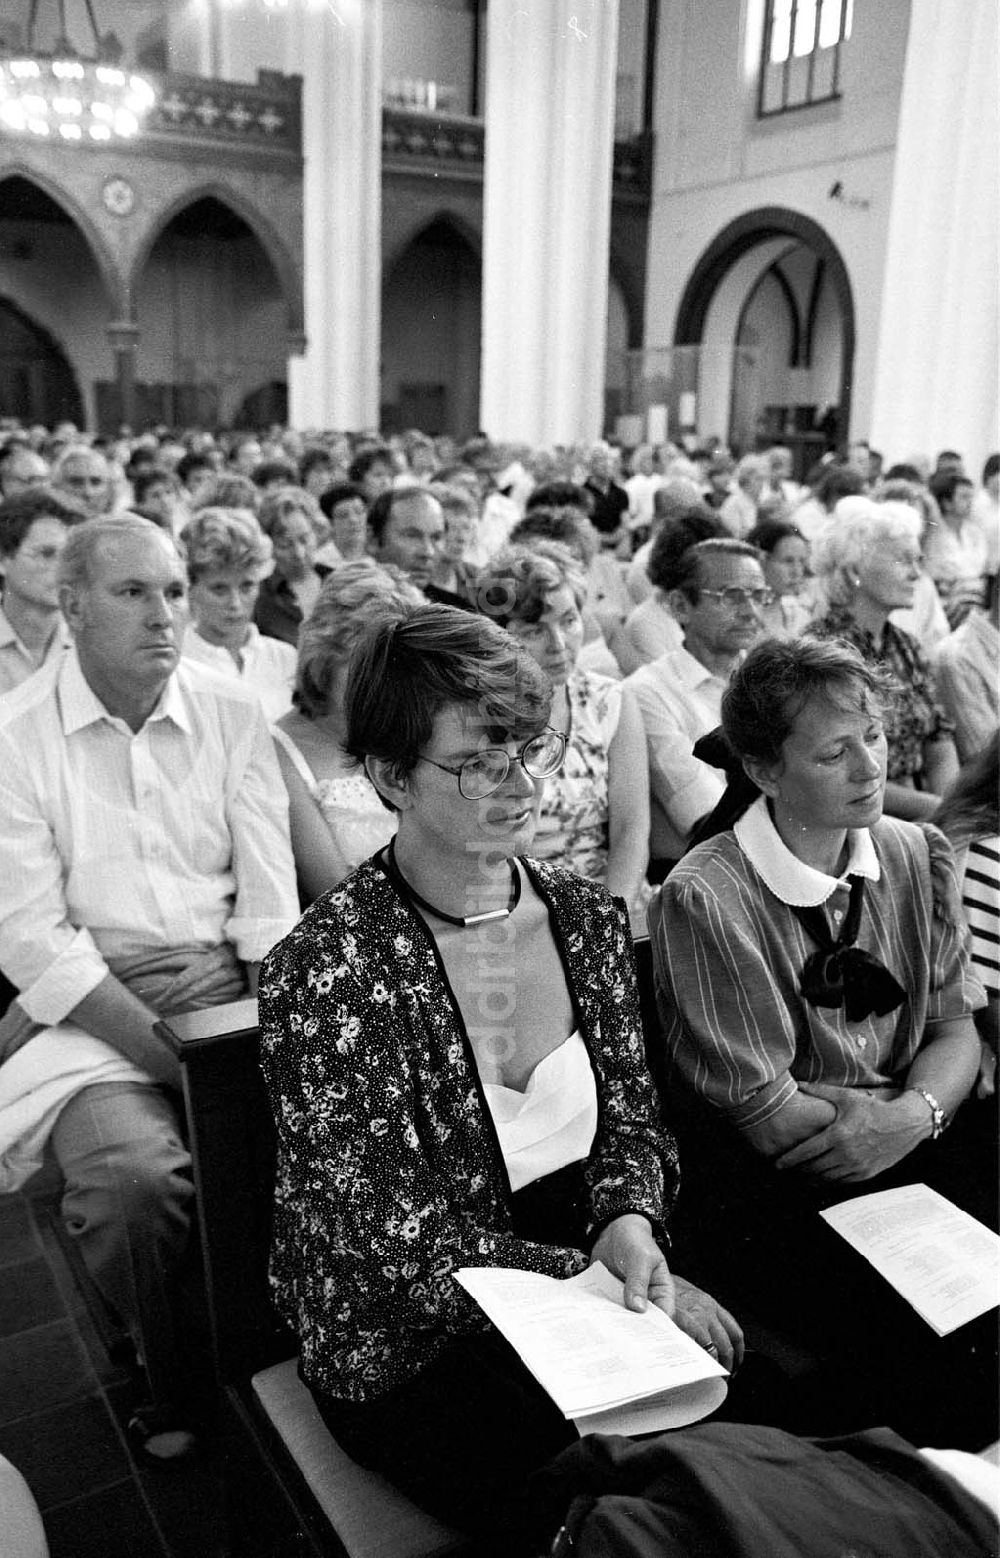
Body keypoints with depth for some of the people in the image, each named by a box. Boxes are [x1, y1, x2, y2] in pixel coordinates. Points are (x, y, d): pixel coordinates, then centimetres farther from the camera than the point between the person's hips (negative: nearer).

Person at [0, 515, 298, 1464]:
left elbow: (270, 908, 3)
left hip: (224, 981, 3)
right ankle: (173, 1384, 4)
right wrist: (179, 1060, -17)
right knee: (131, 1176, -29)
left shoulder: (232, 719, 5)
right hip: (83, 1004, -2)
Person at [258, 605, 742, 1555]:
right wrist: (598, 1272, -19)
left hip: (583, 1295, 5)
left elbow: (631, 1122, 7)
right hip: (410, 1357, -5)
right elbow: (395, 1248, -17)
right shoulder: (326, 973, -20)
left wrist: (628, 1220, -14)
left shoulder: (586, 918, -2)